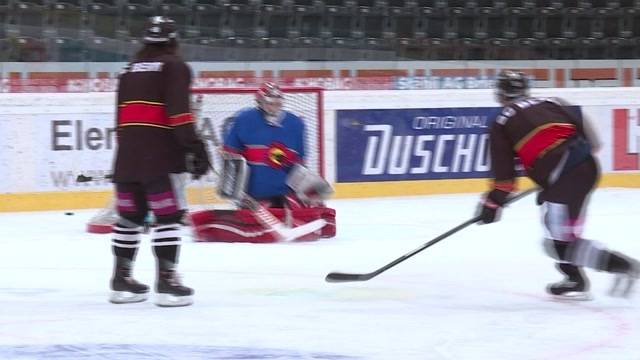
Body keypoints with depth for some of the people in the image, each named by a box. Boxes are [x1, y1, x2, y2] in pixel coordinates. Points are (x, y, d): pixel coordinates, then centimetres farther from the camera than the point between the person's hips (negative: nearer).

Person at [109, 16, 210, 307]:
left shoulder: (130, 70, 20)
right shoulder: (174, 67, 0)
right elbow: (178, 109, -14)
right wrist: (193, 145, -17)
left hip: (127, 153, 7)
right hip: (159, 154, -7)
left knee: (130, 216, 13)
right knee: (168, 216, -6)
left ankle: (122, 280, 17)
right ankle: (167, 282, -12)